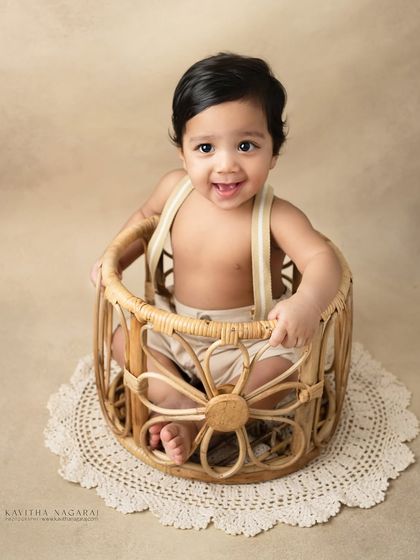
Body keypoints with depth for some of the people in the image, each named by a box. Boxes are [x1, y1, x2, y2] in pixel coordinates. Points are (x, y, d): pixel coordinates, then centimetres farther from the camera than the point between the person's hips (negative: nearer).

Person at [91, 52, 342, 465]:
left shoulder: (275, 217, -26)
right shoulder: (176, 189, -12)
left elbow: (321, 257, -39)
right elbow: (145, 216, 10)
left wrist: (307, 301, -61)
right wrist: (113, 260, -1)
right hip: (179, 331, 5)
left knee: (282, 367, -27)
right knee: (122, 337, -4)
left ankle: (196, 426, -17)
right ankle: (179, 403, -17)